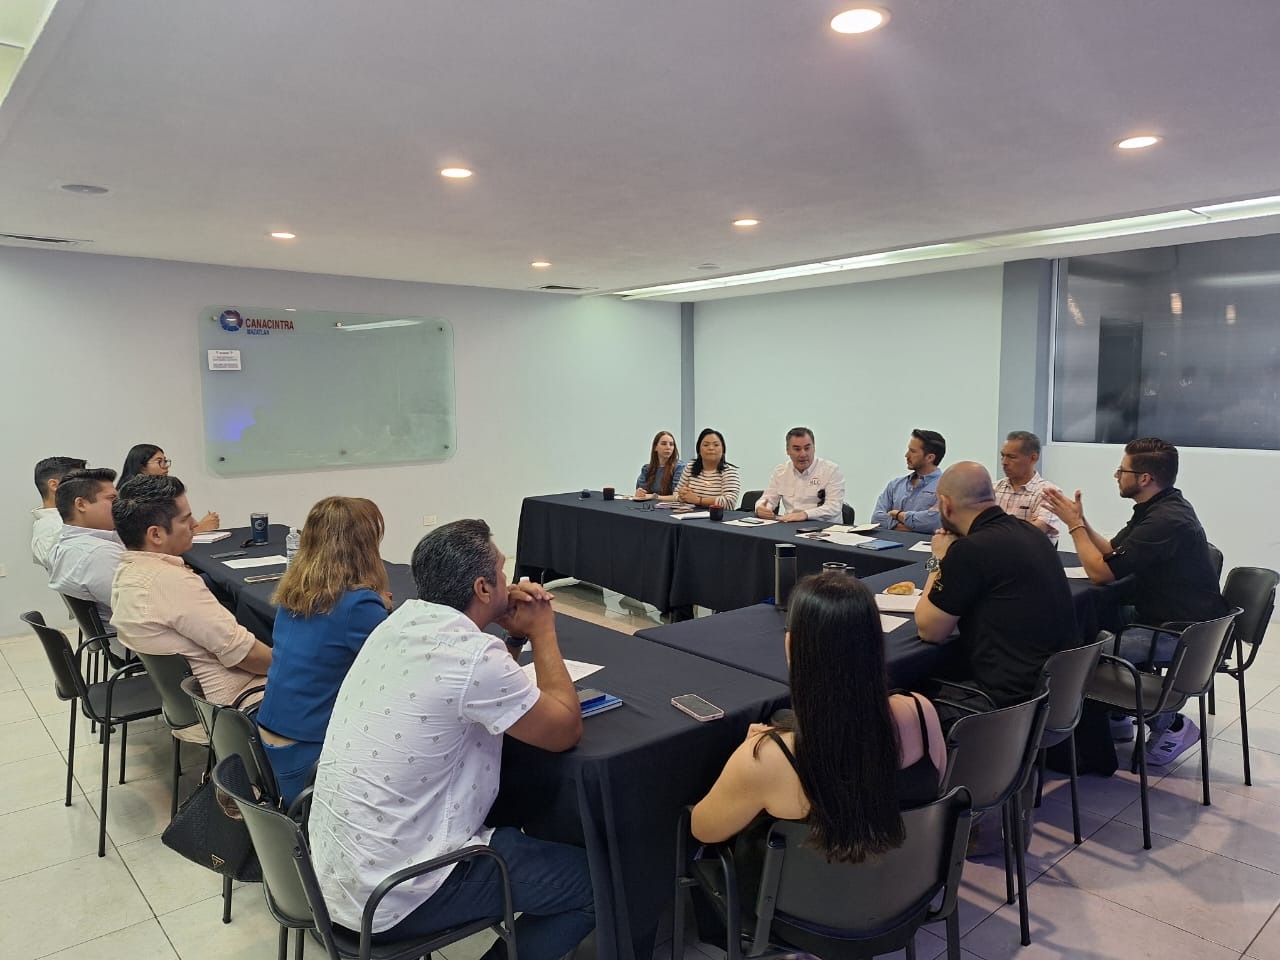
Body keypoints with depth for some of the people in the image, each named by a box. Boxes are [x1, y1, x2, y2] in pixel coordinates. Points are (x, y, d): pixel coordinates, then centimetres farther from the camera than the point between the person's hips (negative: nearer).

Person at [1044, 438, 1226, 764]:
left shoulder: (1166, 520, -26)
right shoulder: (1158, 508, 6)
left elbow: (1100, 571, -24)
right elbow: (1111, 551, 13)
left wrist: (1074, 524, -12)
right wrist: (1079, 519, 5)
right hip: (1163, 614, 10)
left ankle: (1170, 724, 2)